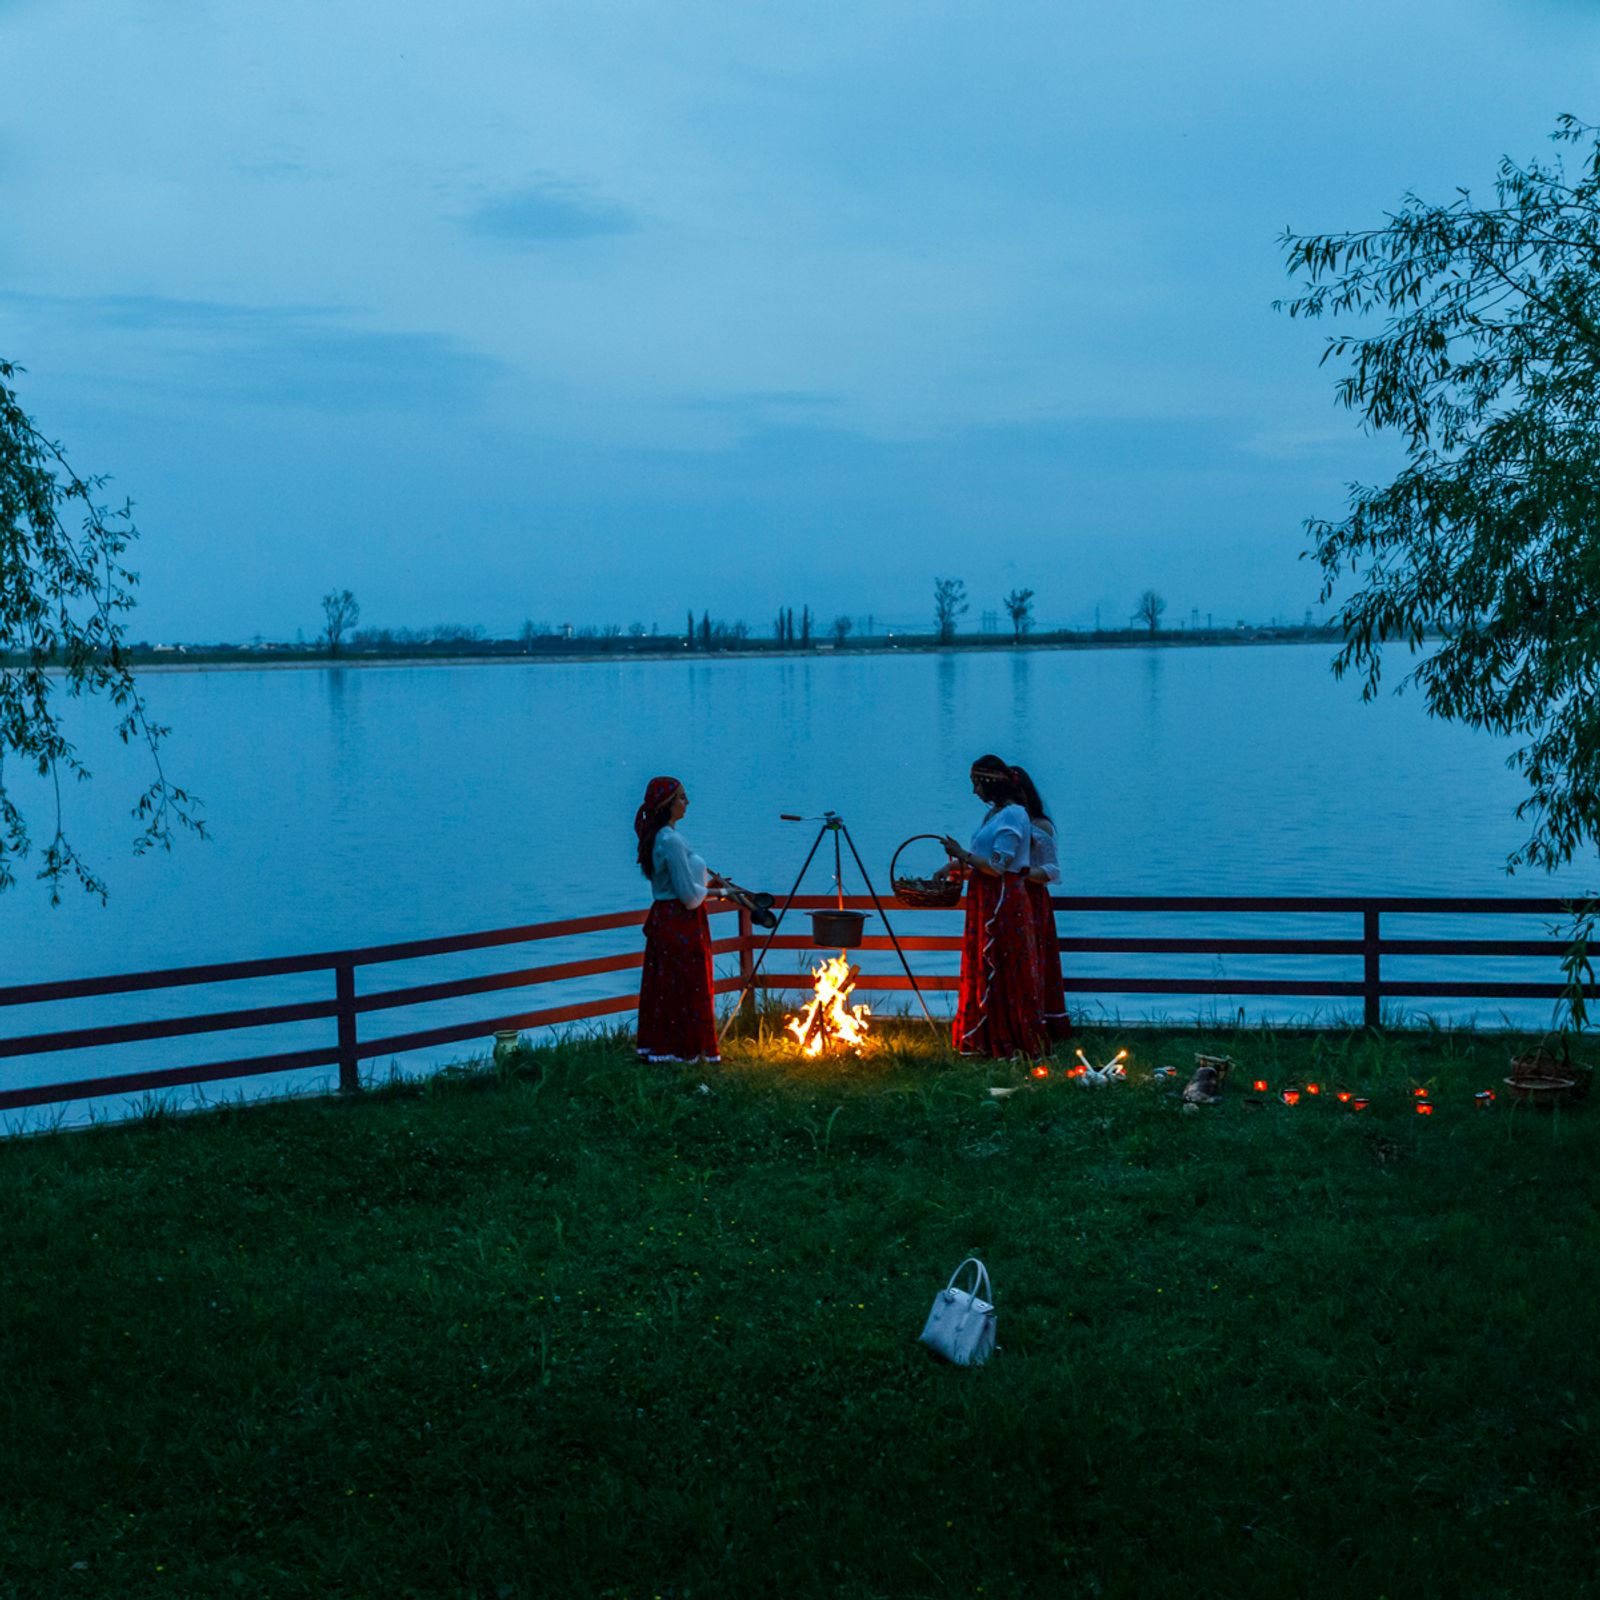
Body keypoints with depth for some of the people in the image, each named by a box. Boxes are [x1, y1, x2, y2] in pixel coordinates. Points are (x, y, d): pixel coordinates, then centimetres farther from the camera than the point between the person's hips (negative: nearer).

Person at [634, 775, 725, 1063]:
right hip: (681, 923, -10)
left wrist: (705, 880, 12)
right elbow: (689, 895, -20)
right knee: (686, 986, -1)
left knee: (664, 987, 13)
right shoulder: (671, 841, -20)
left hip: (662, 918, 10)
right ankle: (683, 1049, 5)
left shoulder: (656, 837, 10)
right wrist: (708, 888, -1)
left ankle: (657, 1045, 18)